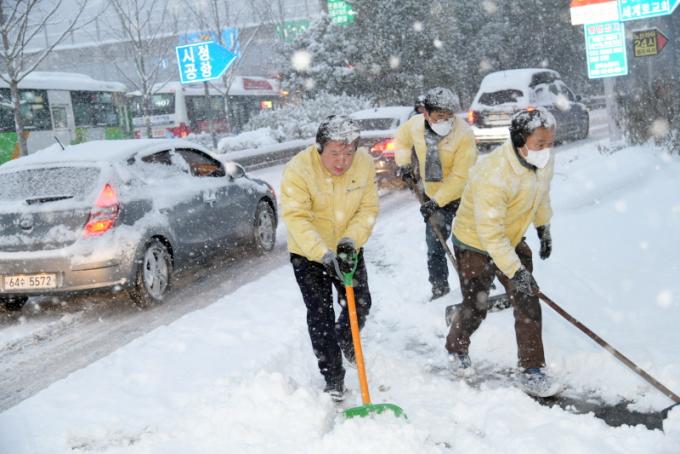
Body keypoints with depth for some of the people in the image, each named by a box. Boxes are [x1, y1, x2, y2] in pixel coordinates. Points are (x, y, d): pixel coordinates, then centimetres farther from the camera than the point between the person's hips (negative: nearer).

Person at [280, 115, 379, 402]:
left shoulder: (365, 164, -14)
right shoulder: (298, 169, -26)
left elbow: (368, 209, -9)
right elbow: (297, 218, -31)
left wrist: (350, 240, -26)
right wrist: (324, 254, -41)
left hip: (348, 249, 4)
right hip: (308, 254, -3)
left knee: (360, 303, 12)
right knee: (320, 315, -4)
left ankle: (345, 341, 46)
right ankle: (333, 379, 9)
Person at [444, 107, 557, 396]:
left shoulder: (544, 160, -14)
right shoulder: (494, 175, -37)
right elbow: (490, 232, -33)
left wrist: (544, 228, 19)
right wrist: (515, 271, -33)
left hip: (512, 240, 6)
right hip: (475, 244, -6)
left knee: (528, 302, -3)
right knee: (475, 309, 5)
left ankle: (532, 370, 8)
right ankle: (456, 348, 36)